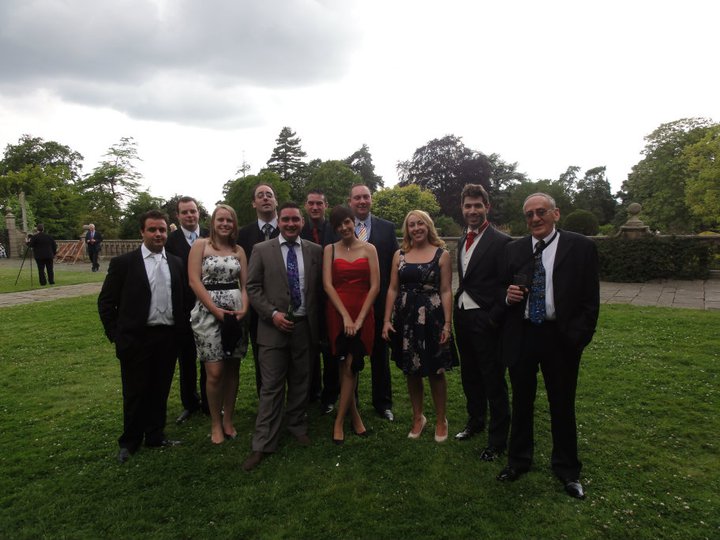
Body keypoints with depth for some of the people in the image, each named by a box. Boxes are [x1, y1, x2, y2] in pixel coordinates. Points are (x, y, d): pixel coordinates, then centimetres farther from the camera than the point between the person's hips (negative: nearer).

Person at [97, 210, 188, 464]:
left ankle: (156, 436, 31)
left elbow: (183, 300, 13)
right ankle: (129, 442, 27)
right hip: (136, 338, -3)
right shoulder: (123, 263, -3)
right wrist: (116, 336, -4)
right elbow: (106, 302, -1)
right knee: (135, 393, 8)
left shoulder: (177, 263, 8)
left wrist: (182, 329, 5)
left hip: (168, 338, 3)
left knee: (160, 391, 13)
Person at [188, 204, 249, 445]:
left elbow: (245, 284, 10)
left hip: (235, 312, 4)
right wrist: (216, 310, -12)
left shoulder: (239, 250, 11)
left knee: (232, 369, 6)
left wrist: (244, 308, -8)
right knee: (215, 372, -5)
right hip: (208, 312, -3)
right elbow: (194, 281, -6)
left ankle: (228, 419, 22)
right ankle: (215, 423, 14)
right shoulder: (200, 245, 1)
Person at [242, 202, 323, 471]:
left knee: (300, 383, 14)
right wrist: (272, 314, -11)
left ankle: (297, 426, 34)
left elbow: (320, 286, 7)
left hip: (304, 326, 2)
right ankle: (263, 444, 10)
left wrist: (316, 321, 1)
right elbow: (253, 287, -1)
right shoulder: (261, 250, 1)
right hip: (274, 326, -2)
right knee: (271, 387, 1)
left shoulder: (315, 251, 5)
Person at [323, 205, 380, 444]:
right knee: (346, 367, 5)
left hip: (363, 313, 0)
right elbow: (328, 284, -4)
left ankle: (339, 421, 11)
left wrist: (359, 318, -10)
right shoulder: (330, 249, 5)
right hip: (337, 313, 1)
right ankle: (354, 415, 20)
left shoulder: (369, 249, 4)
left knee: (350, 366, -2)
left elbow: (375, 286, -2)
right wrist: (345, 317, -12)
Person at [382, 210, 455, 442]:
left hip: (432, 318, -3)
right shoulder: (399, 255, 6)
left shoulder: (441, 254, -1)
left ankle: (441, 420, 26)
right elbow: (392, 289, 5)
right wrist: (387, 320, -1)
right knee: (411, 371, 12)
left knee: (435, 371, 7)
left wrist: (447, 324, -10)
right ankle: (418, 418, 30)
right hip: (405, 318, 3)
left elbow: (446, 291, -4)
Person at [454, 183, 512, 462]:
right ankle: (475, 421, 39)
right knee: (469, 376, 20)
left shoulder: (500, 242, -12)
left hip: (485, 321, -7)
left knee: (493, 381, 5)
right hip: (463, 316, 7)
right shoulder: (463, 241, 12)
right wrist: (456, 311, 7)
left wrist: (493, 319, -17)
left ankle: (498, 440, 19)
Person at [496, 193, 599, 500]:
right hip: (521, 336, 3)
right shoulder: (514, 249, 5)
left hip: (560, 338, -2)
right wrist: (508, 296, -11)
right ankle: (518, 460, 34)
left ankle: (567, 470, 33)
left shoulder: (581, 247, -4)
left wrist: (576, 338, -11)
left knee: (563, 405, 12)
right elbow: (502, 289, 12)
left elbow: (590, 300, -5)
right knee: (521, 402, 15)